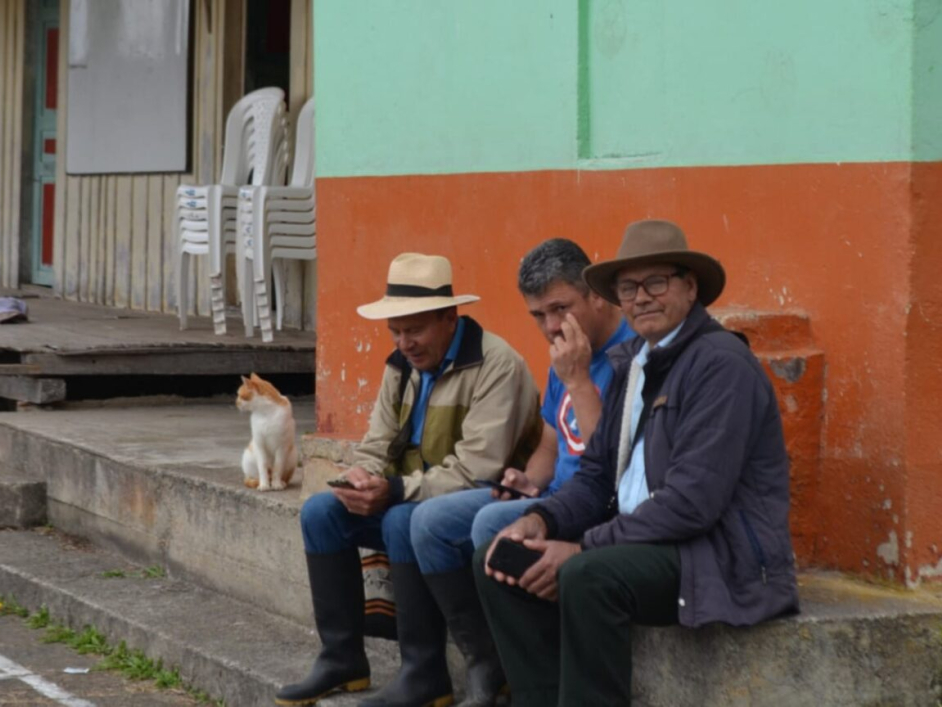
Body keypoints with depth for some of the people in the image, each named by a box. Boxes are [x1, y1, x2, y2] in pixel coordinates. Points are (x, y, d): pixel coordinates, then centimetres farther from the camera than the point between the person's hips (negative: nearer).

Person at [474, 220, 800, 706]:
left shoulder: (721, 363, -14)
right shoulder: (635, 365, 14)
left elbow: (693, 499, -23)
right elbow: (597, 476, 14)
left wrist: (584, 549, -21)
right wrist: (541, 520, -7)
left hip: (722, 554, -9)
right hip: (645, 541, 9)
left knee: (588, 576, -33)